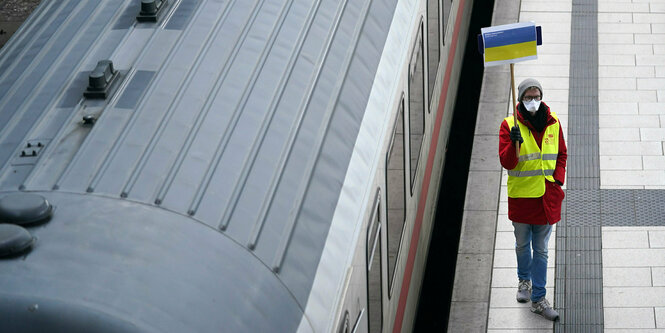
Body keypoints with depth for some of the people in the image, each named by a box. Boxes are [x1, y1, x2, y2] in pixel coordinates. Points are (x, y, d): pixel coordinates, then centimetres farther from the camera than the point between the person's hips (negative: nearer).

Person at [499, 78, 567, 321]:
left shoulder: (553, 123, 1)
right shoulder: (509, 125, -8)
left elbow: (561, 155, 14)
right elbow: (506, 162, -14)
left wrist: (558, 179, -2)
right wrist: (513, 143, -32)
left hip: (547, 196, 2)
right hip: (520, 195, -1)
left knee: (541, 250, 6)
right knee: (522, 244, 16)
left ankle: (538, 299, 12)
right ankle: (524, 280, 44)